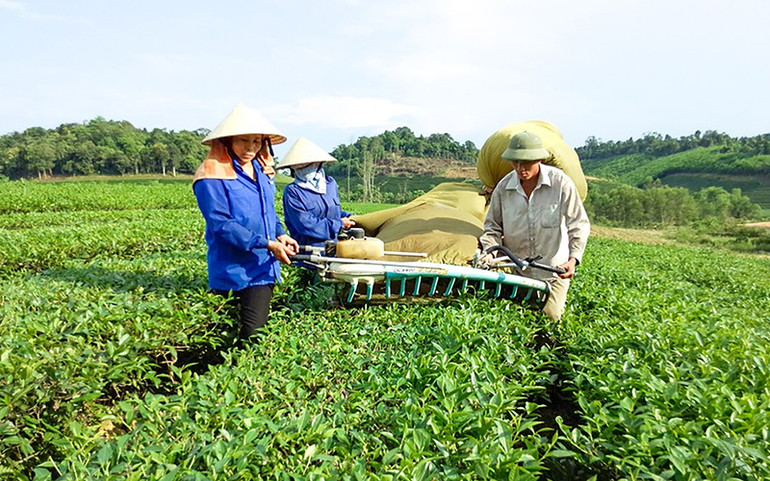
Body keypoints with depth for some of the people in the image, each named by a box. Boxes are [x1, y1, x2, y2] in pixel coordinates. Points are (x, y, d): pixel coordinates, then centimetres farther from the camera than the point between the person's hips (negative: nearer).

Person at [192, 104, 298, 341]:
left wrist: (280, 235, 0)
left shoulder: (262, 170, 11)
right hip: (233, 271, -6)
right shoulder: (213, 176, -12)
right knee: (252, 336, 3)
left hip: (264, 266, 6)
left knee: (259, 330, 8)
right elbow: (221, 225, -18)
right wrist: (267, 244, -21)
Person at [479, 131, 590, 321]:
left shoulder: (560, 182, -15)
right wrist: (490, 252, -18)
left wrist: (573, 259, -23)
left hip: (553, 271, -2)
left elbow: (579, 225, -10)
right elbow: (493, 226, 1)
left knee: (550, 317, 7)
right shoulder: (504, 187, -8)